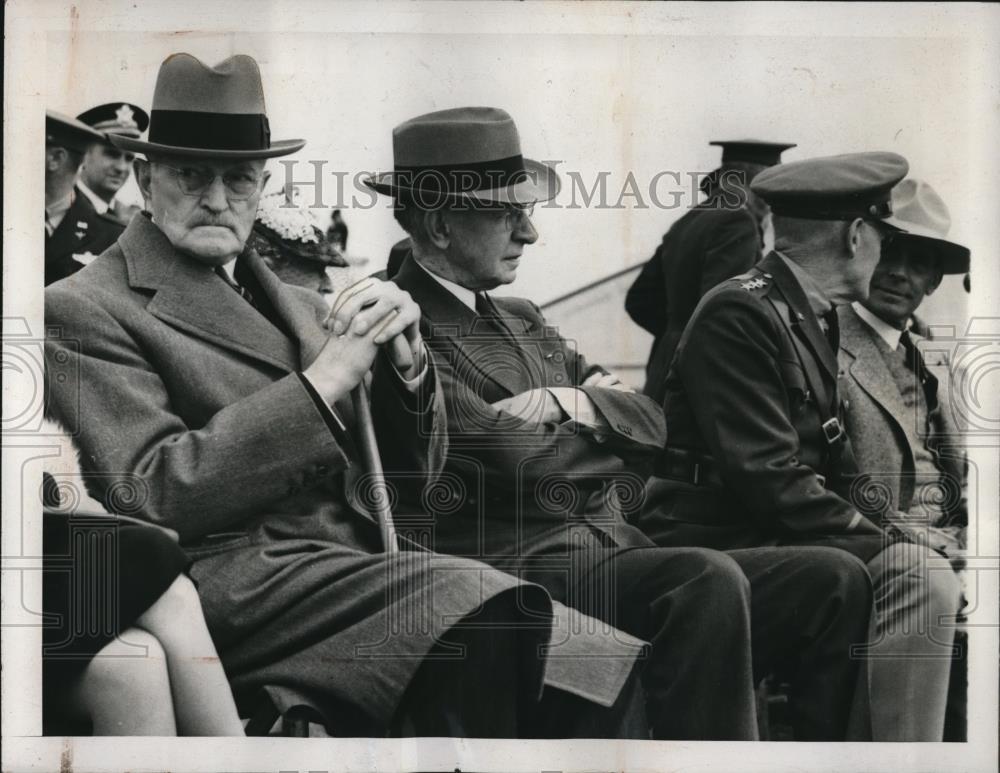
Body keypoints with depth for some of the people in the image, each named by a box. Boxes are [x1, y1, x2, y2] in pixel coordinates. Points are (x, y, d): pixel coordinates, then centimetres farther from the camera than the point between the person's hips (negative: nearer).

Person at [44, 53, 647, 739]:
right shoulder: (85, 310, 3)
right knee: (473, 606, -31)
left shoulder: (293, 304, 23)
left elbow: (414, 473, 22)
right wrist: (325, 381, -13)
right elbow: (154, 495, -11)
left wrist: (403, 358, 0)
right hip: (236, 582, -6)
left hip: (367, 562, 6)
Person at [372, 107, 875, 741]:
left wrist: (572, 402, -6)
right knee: (709, 581, -34)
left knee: (836, 580, -8)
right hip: (521, 573, -8)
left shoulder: (523, 320, 23)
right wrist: (619, 459, 4)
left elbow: (649, 421, 15)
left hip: (617, 556, 8)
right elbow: (514, 458, -15)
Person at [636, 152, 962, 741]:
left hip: (783, 535, 9)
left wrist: (901, 535, 1)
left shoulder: (815, 320, 16)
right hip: (719, 546, -9)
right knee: (922, 581, -21)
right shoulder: (741, 314, -14)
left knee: (929, 578, -3)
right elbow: (768, 479, -20)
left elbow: (840, 470, 17)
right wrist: (880, 539, -17)